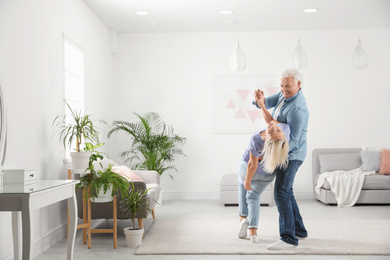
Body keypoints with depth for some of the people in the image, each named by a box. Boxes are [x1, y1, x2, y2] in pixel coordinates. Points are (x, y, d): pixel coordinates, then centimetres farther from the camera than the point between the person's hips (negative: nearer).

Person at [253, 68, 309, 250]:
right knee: (286, 192, 16)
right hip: (283, 152, 10)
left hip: (291, 154, -10)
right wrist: (259, 98, -21)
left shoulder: (297, 108, -25)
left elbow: (293, 140, -25)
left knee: (281, 193, -16)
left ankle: (288, 238, -15)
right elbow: (265, 105, 3)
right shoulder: (285, 94, 5)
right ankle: (299, 230, 25)